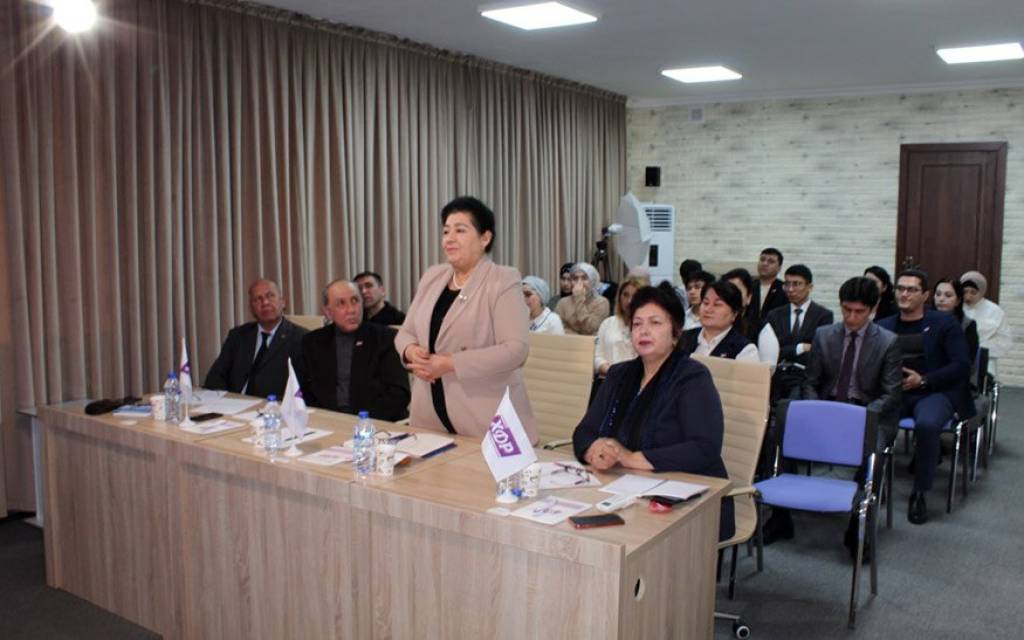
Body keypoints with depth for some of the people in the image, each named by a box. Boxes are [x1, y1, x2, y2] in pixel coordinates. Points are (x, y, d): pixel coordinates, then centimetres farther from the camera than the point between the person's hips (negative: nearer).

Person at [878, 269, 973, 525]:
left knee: (926, 424, -36)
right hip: (893, 394, 3)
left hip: (934, 393, -2)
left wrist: (923, 380, -13)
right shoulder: (884, 327, 16)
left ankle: (919, 494, -18)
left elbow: (962, 366, -2)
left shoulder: (945, 323, 7)